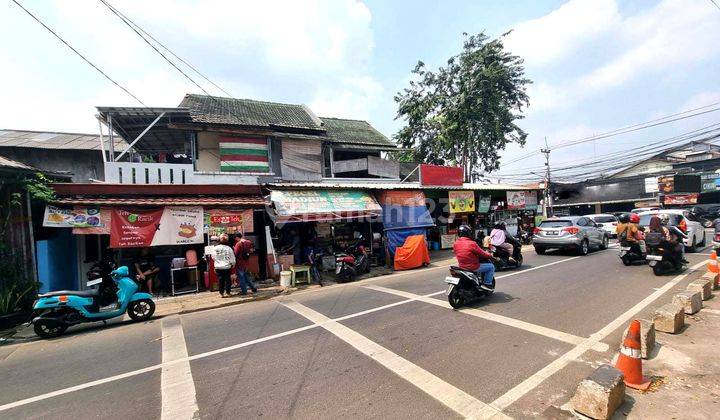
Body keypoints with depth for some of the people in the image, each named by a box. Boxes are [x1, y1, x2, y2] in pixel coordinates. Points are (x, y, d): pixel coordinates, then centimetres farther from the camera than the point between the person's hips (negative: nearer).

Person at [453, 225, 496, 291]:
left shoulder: (456, 244, -2)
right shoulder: (471, 244, -21)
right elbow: (482, 253, -11)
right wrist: (491, 256, 7)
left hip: (461, 266, 7)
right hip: (473, 267, -7)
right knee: (491, 266, 9)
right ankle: (487, 284, 9)